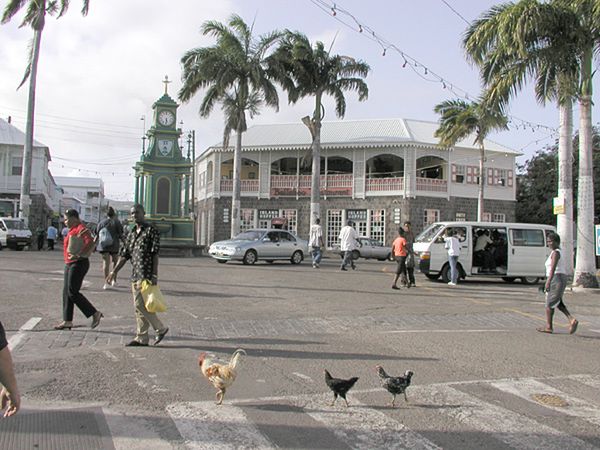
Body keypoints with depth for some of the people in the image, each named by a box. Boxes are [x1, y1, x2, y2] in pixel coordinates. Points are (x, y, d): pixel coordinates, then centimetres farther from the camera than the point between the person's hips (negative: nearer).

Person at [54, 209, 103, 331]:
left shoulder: (81, 229, -15)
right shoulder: (73, 230, 16)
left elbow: (90, 243, -28)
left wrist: (78, 255, -29)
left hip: (78, 264, -10)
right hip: (70, 264, 10)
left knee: (72, 292, -10)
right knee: (66, 292, 10)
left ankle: (95, 314, -3)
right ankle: (67, 321, 15)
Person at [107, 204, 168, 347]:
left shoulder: (151, 231, -5)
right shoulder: (131, 234, 17)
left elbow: (155, 254, -11)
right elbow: (124, 255, 19)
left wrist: (154, 275, -16)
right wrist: (114, 271, 12)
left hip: (146, 275, -8)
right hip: (135, 275, 8)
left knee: (140, 304, -12)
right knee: (139, 307, 8)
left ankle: (160, 328, 2)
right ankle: (142, 338, 13)